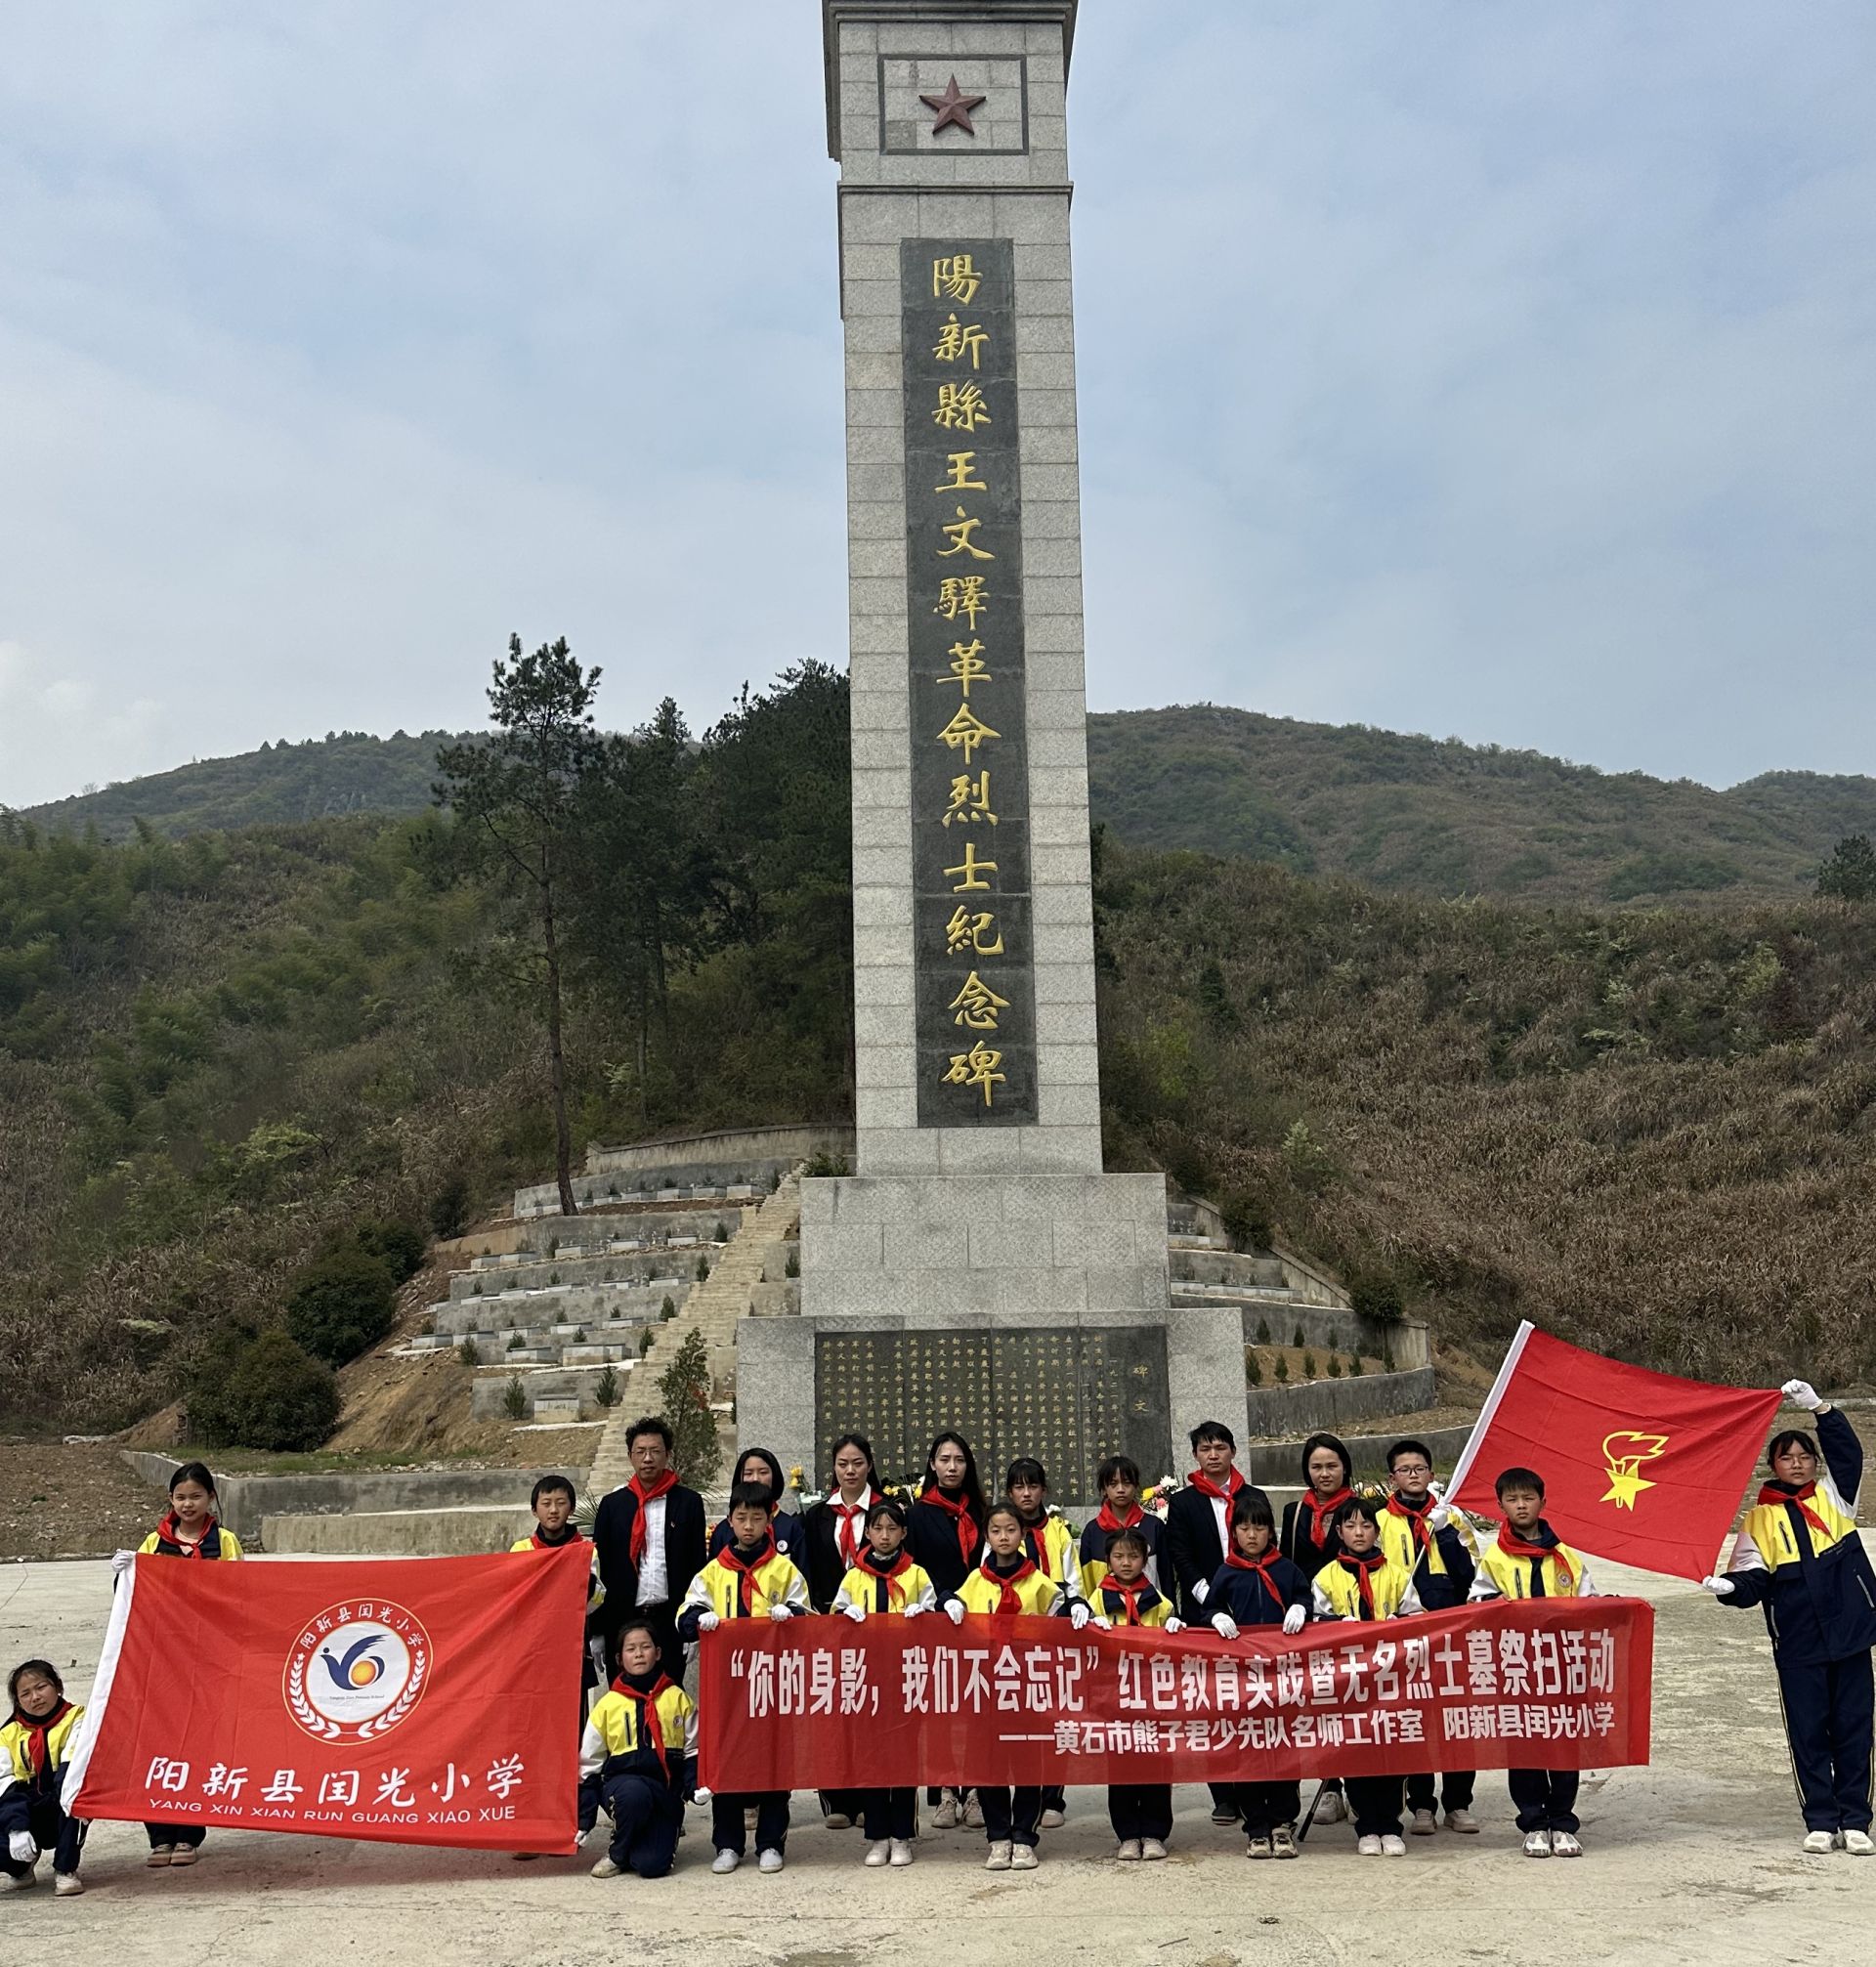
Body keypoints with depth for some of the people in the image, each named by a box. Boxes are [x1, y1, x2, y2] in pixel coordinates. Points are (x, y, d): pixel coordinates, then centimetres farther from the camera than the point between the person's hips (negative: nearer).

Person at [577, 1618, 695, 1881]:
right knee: (634, 1793, -37)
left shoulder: (677, 1698, 6)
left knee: (652, 1866, -19)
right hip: (621, 1780, 0)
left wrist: (696, 1785, -10)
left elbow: (692, 1750, 11)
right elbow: (589, 1763, 7)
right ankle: (617, 1853, -8)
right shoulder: (608, 1704, 3)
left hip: (666, 1789, 0)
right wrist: (583, 1822, 5)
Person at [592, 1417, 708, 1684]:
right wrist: (598, 1632, 3)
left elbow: (698, 1563, 4)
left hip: (669, 1619, -1)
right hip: (622, 1619, 1)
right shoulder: (611, 1504, 9)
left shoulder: (688, 1502, 5)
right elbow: (599, 1564, 8)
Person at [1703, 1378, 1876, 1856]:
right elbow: (1754, 1579, 1)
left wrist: (1818, 1408, -18)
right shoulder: (1761, 1518, 7)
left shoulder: (1833, 1495, 8)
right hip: (1797, 1641, 0)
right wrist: (1729, 1586, -20)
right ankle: (1821, 1821, 14)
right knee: (1807, 1731, 4)